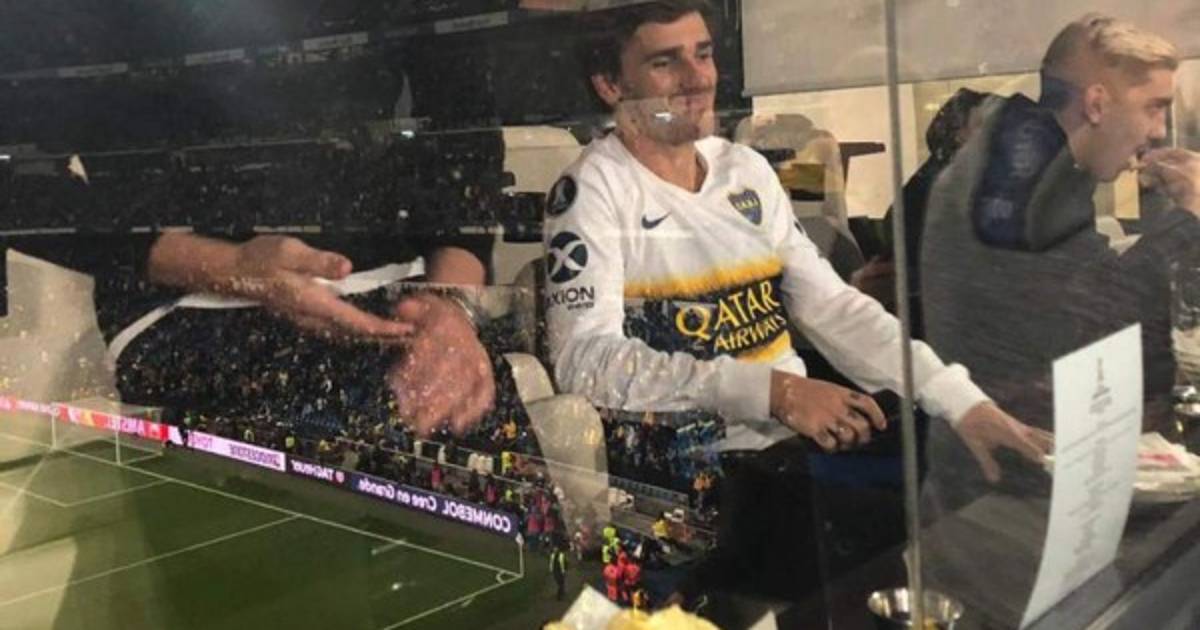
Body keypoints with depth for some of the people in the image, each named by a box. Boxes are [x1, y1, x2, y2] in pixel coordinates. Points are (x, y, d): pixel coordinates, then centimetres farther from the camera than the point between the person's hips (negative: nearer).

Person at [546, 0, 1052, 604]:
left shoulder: (746, 169, 11)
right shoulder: (592, 190, -7)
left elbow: (833, 306, 9)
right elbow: (587, 360, -19)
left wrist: (964, 402, -3)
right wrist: (774, 390, -26)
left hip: (806, 444, 6)